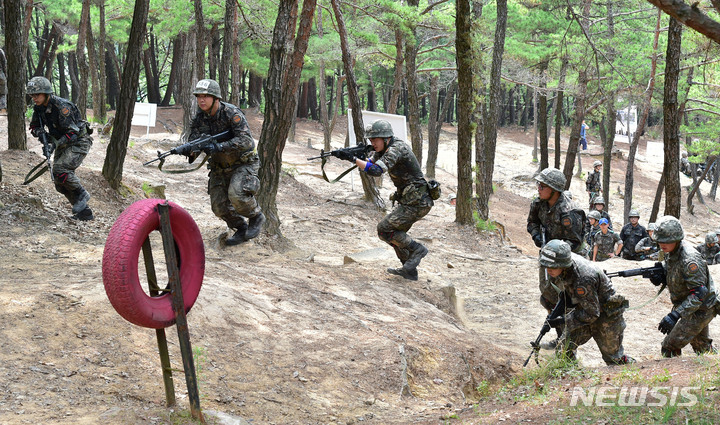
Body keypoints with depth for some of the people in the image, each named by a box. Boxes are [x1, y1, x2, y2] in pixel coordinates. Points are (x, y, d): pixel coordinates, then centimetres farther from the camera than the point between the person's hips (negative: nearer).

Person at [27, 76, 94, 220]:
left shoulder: (62, 106, -27)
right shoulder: (38, 107, -3)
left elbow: (72, 133, -28)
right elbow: (34, 126, 9)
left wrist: (55, 144, -38)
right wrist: (39, 132, -15)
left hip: (79, 142, -8)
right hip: (62, 143, 8)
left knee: (60, 169, -29)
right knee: (59, 182, 2)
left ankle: (82, 194, -6)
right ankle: (85, 212, 10)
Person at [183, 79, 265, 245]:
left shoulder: (231, 113, -22)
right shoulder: (199, 118, -4)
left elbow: (245, 140, -30)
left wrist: (218, 147, -39)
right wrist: (189, 151, -32)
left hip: (243, 162, -6)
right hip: (220, 167, 6)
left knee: (236, 195, -28)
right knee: (219, 206, -3)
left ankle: (256, 217, 0)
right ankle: (241, 228, 20)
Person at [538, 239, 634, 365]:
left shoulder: (583, 279, -39)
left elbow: (592, 313, -30)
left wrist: (563, 320, -30)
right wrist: (566, 293, -4)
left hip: (607, 315, -7)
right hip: (583, 307, 7)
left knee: (613, 357, 10)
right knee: (563, 350, -2)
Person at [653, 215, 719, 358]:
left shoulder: (689, 259, -31)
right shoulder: (671, 252, -2)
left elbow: (699, 293, -33)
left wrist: (675, 315, -40)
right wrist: (660, 277, -12)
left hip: (700, 310, -10)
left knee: (669, 348, -11)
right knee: (702, 347, 25)